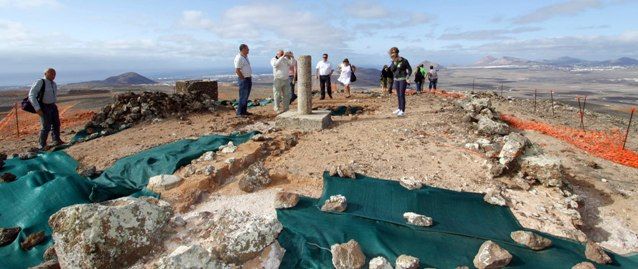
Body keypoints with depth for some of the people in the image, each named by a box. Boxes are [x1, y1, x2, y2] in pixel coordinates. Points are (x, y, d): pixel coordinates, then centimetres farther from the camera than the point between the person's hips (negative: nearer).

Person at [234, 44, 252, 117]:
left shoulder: (246, 57, 13)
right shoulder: (239, 58, -16)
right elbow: (237, 70, -20)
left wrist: (249, 78, 13)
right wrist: (243, 79, -15)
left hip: (249, 79, 9)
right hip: (243, 79, -9)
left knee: (246, 96, 13)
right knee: (243, 97, -7)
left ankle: (244, 111, 22)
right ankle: (239, 113, -1)